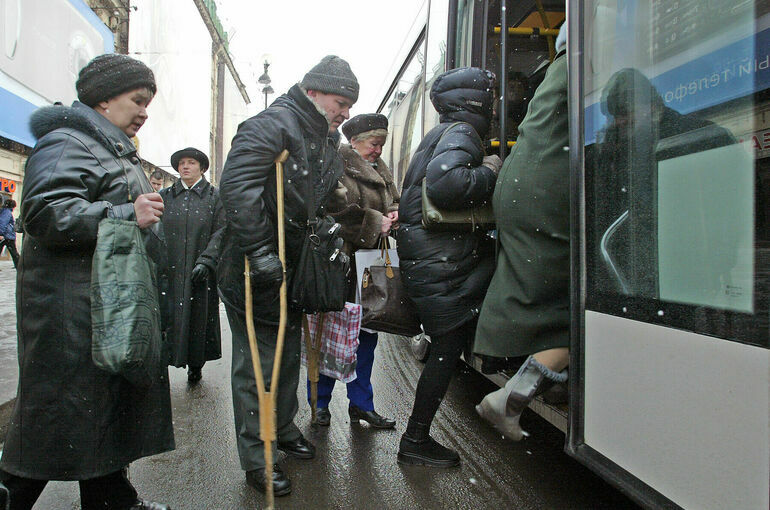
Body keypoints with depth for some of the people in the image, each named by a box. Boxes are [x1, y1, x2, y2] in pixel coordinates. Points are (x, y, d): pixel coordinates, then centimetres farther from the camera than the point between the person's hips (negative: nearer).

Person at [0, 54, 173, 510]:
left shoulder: (115, 149, 23)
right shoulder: (67, 142, -10)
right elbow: (46, 212, -24)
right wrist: (126, 215, -26)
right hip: (71, 307, -10)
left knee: (113, 400, 15)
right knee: (60, 406, -4)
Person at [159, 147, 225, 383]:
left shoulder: (215, 197, 5)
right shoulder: (165, 196, 12)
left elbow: (220, 232, -3)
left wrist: (206, 260, -14)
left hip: (200, 273, -1)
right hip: (168, 272, 1)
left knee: (200, 316, 4)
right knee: (168, 317, -1)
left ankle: (196, 365, 20)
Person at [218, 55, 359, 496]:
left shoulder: (326, 142, 12)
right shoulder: (274, 125, -17)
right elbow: (236, 185, -29)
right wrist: (258, 250, -31)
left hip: (293, 269, 9)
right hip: (254, 271, -9)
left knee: (290, 352, 20)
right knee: (258, 364, 0)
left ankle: (284, 427, 40)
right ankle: (256, 460, 14)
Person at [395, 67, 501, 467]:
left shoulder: (443, 134, 23)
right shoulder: (460, 133, -11)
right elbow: (445, 184, -31)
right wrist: (489, 172, -15)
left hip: (426, 258, 10)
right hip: (441, 265, -10)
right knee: (447, 348, -1)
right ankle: (416, 441, 12)